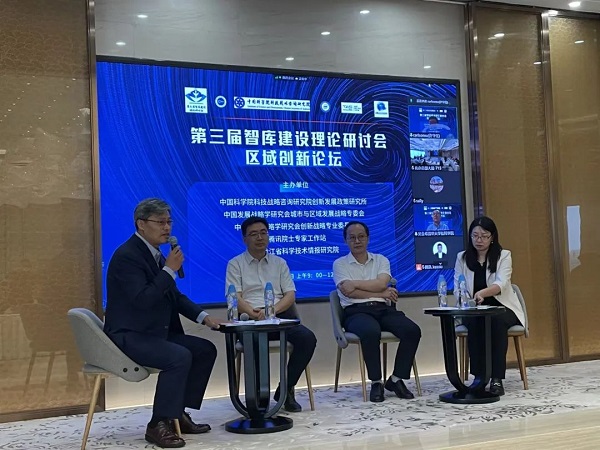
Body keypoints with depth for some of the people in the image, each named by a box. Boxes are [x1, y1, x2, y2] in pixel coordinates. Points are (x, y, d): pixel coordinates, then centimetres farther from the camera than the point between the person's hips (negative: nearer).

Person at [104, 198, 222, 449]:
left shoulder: (154, 254, 12)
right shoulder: (127, 255, -17)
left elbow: (175, 296, 17)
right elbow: (143, 300, -27)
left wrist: (203, 317, 4)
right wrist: (169, 269, -21)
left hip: (155, 333, 10)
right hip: (129, 336, -10)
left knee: (206, 349, 3)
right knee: (179, 357, -29)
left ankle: (178, 412, 10)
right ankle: (159, 424, -15)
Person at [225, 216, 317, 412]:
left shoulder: (279, 263, 20)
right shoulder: (235, 264, 11)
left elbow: (290, 295, 9)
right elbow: (235, 298, -1)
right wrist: (254, 313, -22)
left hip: (280, 315, 3)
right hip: (251, 319, -3)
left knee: (307, 338, -25)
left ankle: (286, 389, -8)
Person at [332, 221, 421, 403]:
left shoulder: (381, 260, 18)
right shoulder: (340, 264, 10)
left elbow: (381, 284, -3)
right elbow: (349, 292, -7)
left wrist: (354, 283, -5)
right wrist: (381, 294, -4)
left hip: (384, 309, 4)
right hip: (357, 312, -3)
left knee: (412, 330, -24)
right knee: (371, 332, -38)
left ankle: (396, 379, -9)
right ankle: (376, 382, -19)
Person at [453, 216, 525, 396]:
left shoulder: (503, 255, -5)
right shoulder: (462, 258, 4)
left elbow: (500, 284, -23)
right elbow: (457, 289, -1)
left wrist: (482, 293, -45)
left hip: (502, 308, -1)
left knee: (497, 321, -36)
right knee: (474, 323, -34)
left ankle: (497, 378, -33)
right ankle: (479, 376, -25)